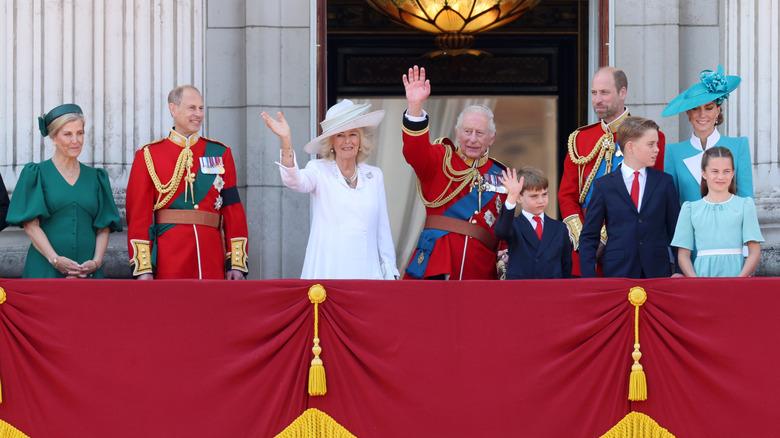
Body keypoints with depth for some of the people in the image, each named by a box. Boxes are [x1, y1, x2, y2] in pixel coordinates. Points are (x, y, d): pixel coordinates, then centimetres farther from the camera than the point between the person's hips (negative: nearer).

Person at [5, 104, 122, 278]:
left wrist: (96, 261, -7)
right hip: (44, 269, -3)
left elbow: (104, 227, 11)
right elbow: (30, 224, -4)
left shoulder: (95, 178, 14)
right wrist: (55, 259, -16)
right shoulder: (37, 174, 5)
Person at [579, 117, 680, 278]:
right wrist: (589, 279, -5)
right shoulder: (604, 185, 4)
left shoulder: (665, 182, 9)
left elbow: (675, 231, 10)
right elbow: (589, 237, 5)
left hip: (657, 271, 1)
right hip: (617, 270, -1)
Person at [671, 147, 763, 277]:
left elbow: (755, 253, 4)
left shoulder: (744, 205, 9)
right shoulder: (690, 209, 11)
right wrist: (697, 283, -9)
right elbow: (683, 255, 8)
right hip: (702, 275, 0)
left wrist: (738, 282, -11)